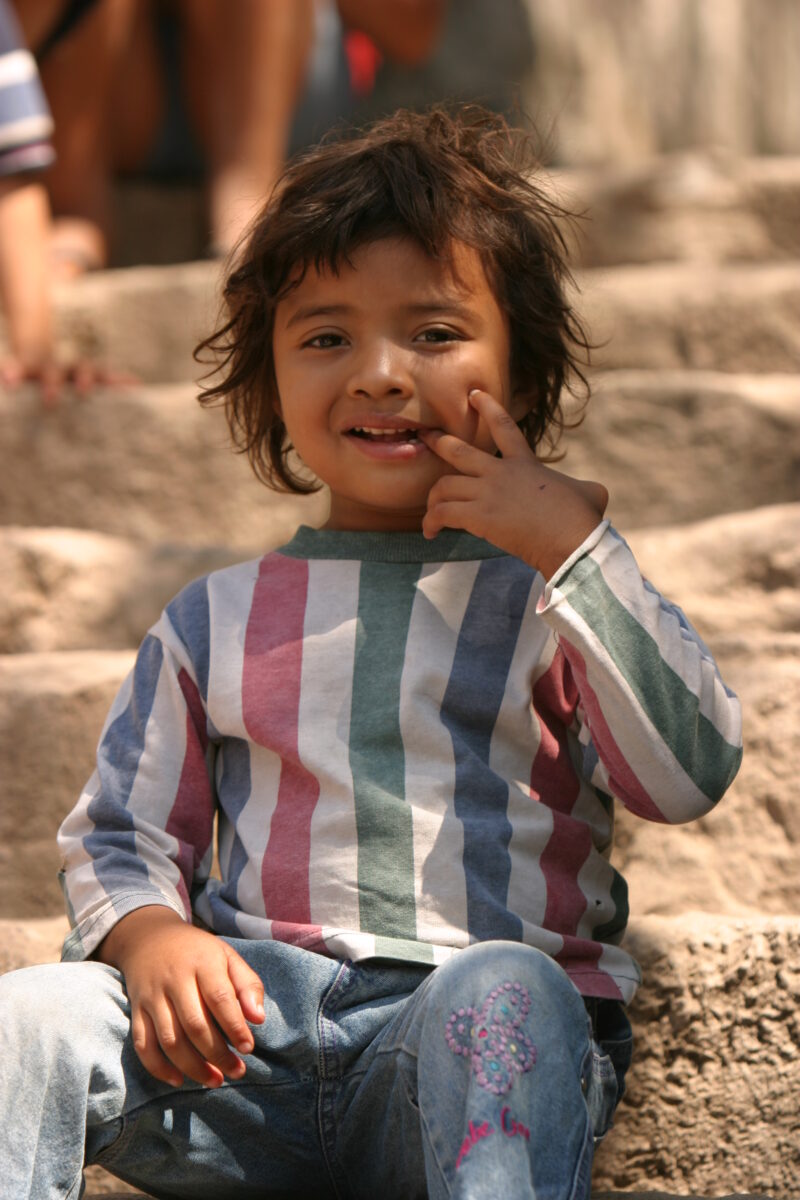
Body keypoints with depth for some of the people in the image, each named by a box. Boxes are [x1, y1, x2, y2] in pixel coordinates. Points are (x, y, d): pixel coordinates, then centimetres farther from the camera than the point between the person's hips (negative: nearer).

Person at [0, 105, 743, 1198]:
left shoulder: (561, 595, 13)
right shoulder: (219, 623, 20)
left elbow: (688, 777, -5)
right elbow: (119, 833, 19)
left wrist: (572, 541, -7)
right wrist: (151, 938, -5)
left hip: (470, 1065, -2)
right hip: (248, 1042, 3)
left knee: (499, 994, -38)